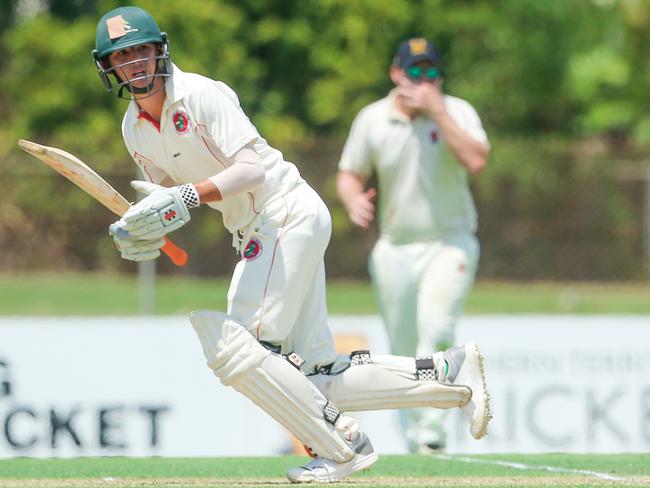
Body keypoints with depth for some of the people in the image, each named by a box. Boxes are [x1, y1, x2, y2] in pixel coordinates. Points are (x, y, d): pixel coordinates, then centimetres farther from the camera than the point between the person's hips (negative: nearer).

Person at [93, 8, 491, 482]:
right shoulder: (135, 129, 9)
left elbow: (251, 169, -24)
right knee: (318, 376, 3)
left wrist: (188, 195, -35)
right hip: (255, 236, 8)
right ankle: (450, 373, 11)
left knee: (233, 348, -17)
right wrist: (141, 233, -5)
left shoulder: (201, 95, -15)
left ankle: (343, 445, -10)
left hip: (289, 214, -8)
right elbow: (168, 193, 16)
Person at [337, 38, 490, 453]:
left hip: (450, 244, -3)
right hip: (395, 248, 3)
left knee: (435, 327, -25)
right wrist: (354, 200, -14)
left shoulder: (457, 113, -6)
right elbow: (350, 174, 9)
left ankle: (431, 430, -24)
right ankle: (413, 434, 24)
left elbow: (476, 161, -24)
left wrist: (437, 111, -24)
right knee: (403, 350, 7)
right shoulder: (373, 119, 1)